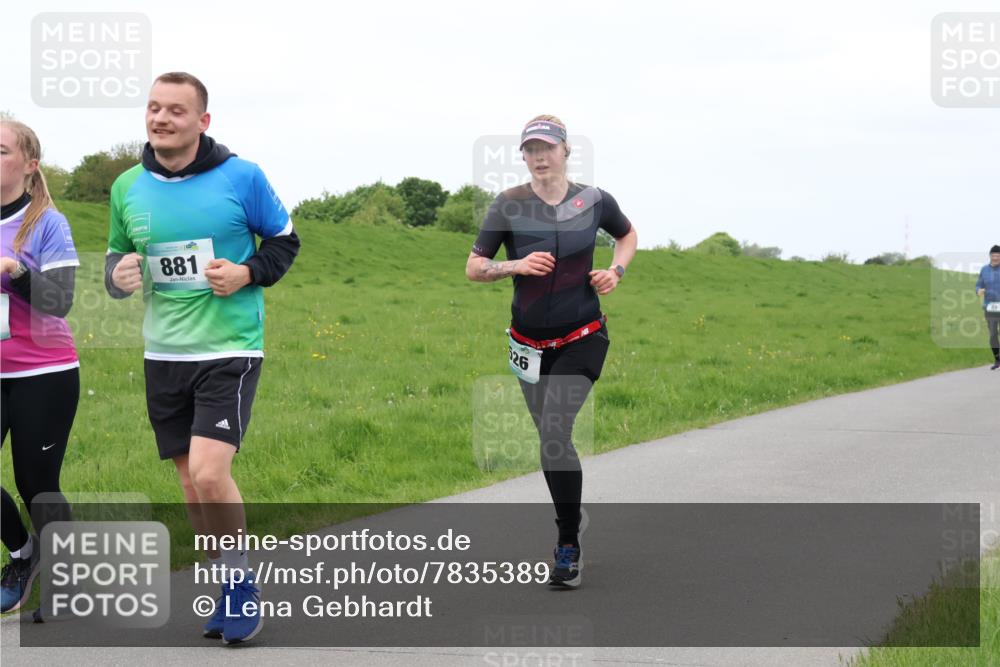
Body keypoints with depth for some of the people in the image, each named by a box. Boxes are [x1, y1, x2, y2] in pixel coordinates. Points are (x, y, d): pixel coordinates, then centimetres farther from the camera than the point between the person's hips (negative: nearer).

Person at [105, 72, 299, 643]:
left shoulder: (241, 177, -6)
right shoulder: (128, 187, 4)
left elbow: (285, 240, 5)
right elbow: (117, 253, 17)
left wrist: (248, 273, -13)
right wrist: (118, 274, -7)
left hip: (230, 351, -5)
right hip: (164, 355, 5)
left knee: (210, 474, -18)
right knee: (193, 488, 9)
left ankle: (241, 581, 4)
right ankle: (230, 585, 28)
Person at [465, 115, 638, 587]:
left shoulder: (594, 201, -3)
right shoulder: (509, 205, -5)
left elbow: (628, 235, 18)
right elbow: (473, 268, -3)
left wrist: (616, 271, -1)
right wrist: (517, 265, -21)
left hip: (582, 339, -2)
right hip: (530, 343, 2)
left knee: (554, 432, -19)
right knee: (550, 439, 11)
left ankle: (568, 547, -13)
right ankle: (570, 521, 31)